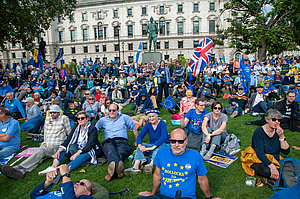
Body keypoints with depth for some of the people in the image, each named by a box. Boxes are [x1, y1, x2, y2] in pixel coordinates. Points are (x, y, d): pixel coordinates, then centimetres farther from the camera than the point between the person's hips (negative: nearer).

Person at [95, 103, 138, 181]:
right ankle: (119, 167, -70)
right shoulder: (103, 120, 25)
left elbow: (133, 128, 23)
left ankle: (112, 168, -67)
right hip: (108, 142, 0)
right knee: (111, 151, -40)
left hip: (122, 141, 0)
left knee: (120, 153, -39)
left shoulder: (124, 117, 20)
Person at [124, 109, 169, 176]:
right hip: (152, 146, 4)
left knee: (159, 146, -37)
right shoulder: (148, 124, 3)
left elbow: (163, 136, -27)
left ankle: (151, 165, -60)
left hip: (164, 145, -4)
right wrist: (140, 145, -29)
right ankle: (135, 167, -45)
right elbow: (139, 136, -7)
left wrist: (153, 147, -38)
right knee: (141, 145, -24)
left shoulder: (162, 123, -11)